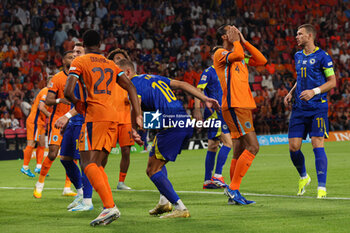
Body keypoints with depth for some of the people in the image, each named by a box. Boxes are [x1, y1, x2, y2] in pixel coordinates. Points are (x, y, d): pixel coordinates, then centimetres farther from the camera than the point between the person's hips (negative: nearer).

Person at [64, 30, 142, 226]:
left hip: (96, 115, -6)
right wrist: (138, 114, 11)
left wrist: (78, 104, 11)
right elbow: (131, 88, 14)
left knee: (88, 163, -9)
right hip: (114, 116, 6)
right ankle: (110, 207, -1)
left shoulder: (79, 62, 2)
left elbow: (68, 92, -9)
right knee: (97, 164, 12)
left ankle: (110, 207, -25)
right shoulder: (110, 64, 20)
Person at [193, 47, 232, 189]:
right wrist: (197, 109, -19)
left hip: (221, 112, 9)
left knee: (213, 146, 10)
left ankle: (207, 180, 13)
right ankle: (217, 176, -18)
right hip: (213, 112, -9)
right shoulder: (208, 72, -6)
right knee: (228, 142, -17)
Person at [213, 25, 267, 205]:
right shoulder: (220, 53, -3)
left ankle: (233, 194, 11)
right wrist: (236, 41, -4)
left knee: (239, 152, 8)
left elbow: (261, 60, 15)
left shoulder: (239, 56, 22)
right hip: (234, 106, -9)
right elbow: (237, 55, -23)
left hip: (243, 107, 9)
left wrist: (244, 42, 13)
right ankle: (233, 188, -15)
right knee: (253, 146, -16)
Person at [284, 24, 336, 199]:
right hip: (299, 108, 6)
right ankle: (303, 177, 26)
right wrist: (291, 93, 11)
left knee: (317, 145, -12)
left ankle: (321, 187, -8)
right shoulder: (298, 56, 15)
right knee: (294, 147, 0)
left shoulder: (322, 56, -4)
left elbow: (332, 81, -4)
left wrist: (314, 91, -16)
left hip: (318, 107, -6)